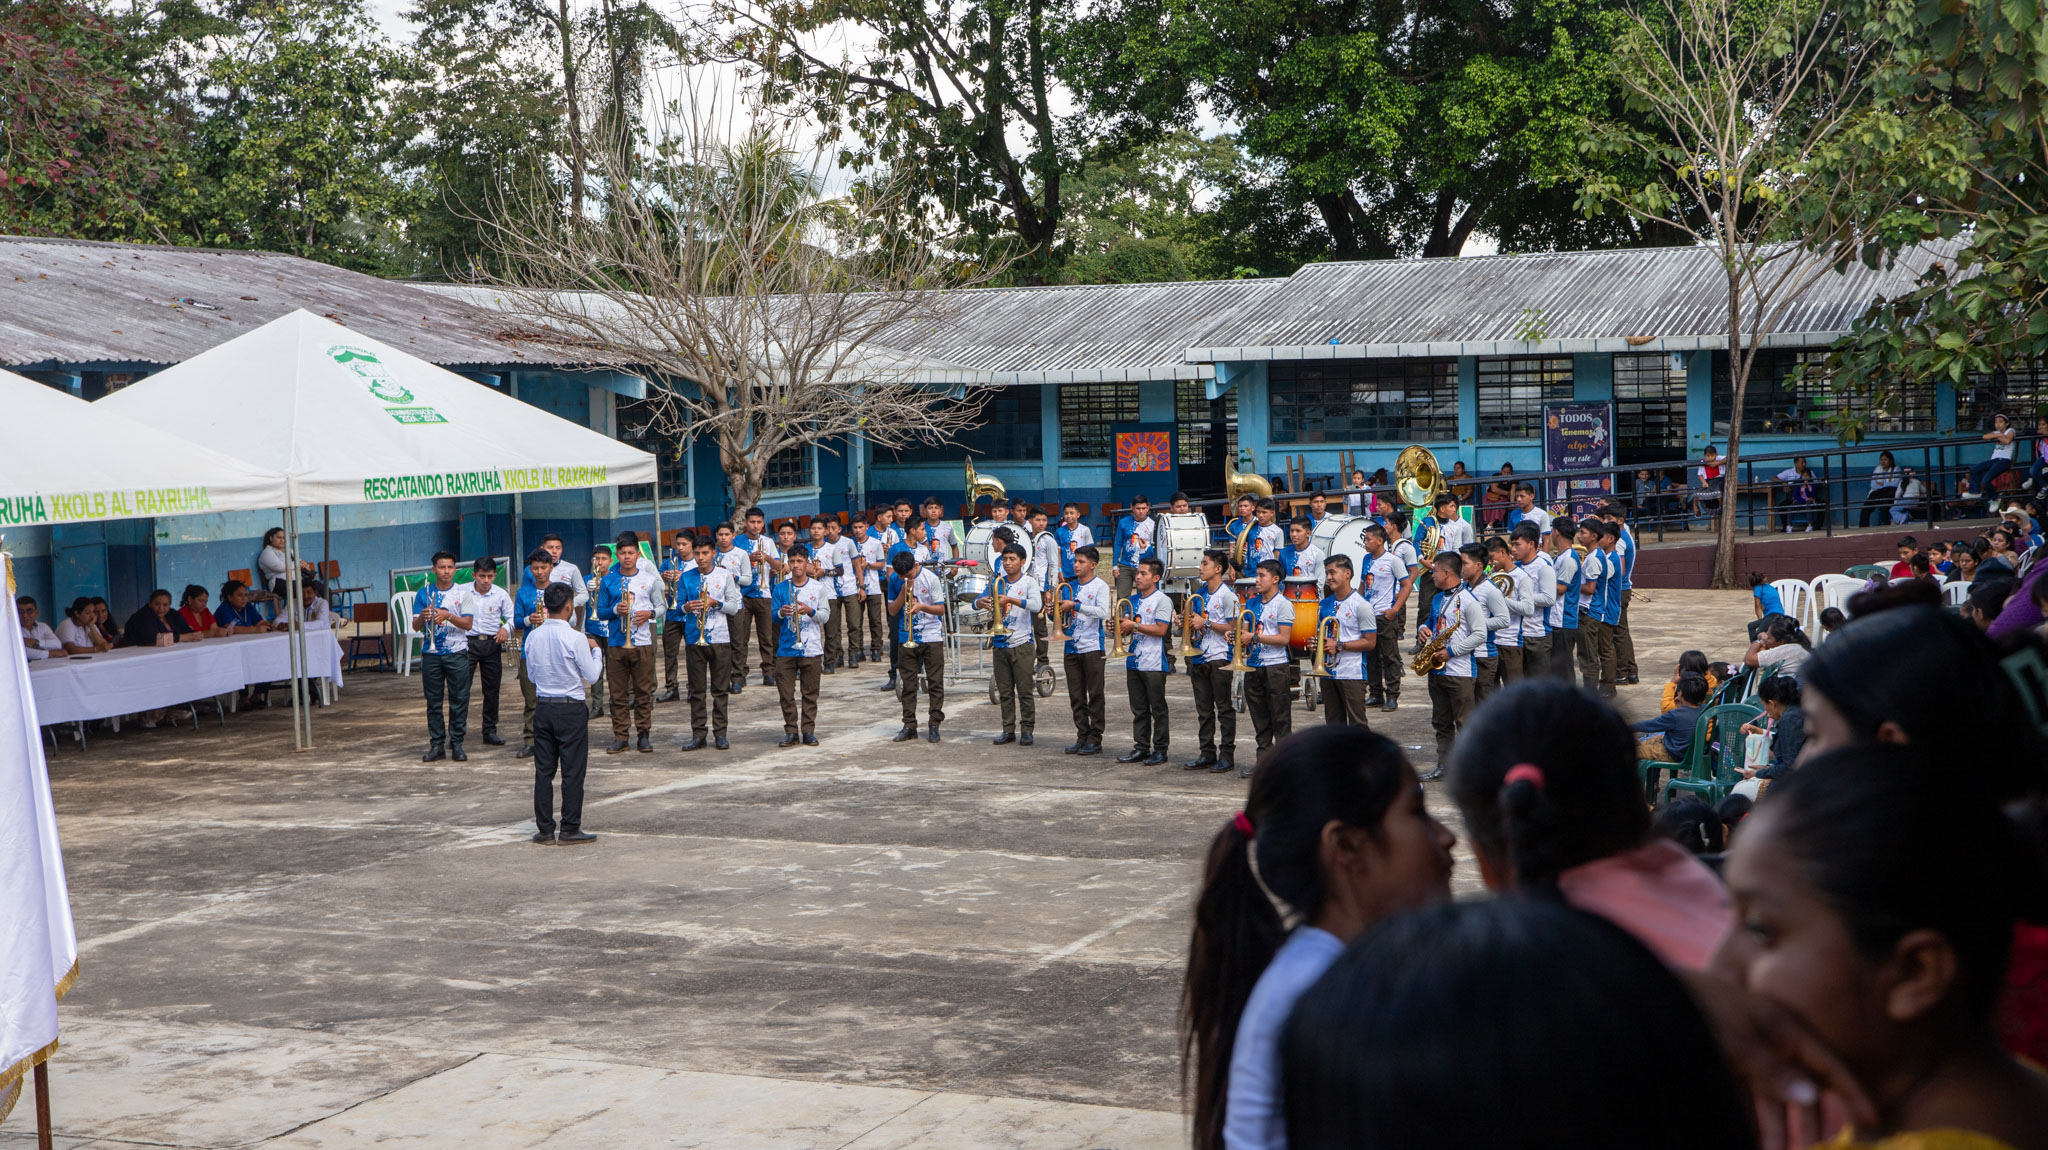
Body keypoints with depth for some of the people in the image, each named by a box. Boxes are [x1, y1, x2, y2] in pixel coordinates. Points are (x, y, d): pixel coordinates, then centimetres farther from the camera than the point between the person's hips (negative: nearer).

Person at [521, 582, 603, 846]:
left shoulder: (532, 637, 0)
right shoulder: (575, 639, -16)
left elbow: (531, 675, 11)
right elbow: (592, 676, -9)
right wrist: (596, 650, 7)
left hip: (543, 707, 5)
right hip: (571, 710, -5)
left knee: (543, 771, 9)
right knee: (573, 771, 2)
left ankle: (544, 829, 12)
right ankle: (569, 829, 4)